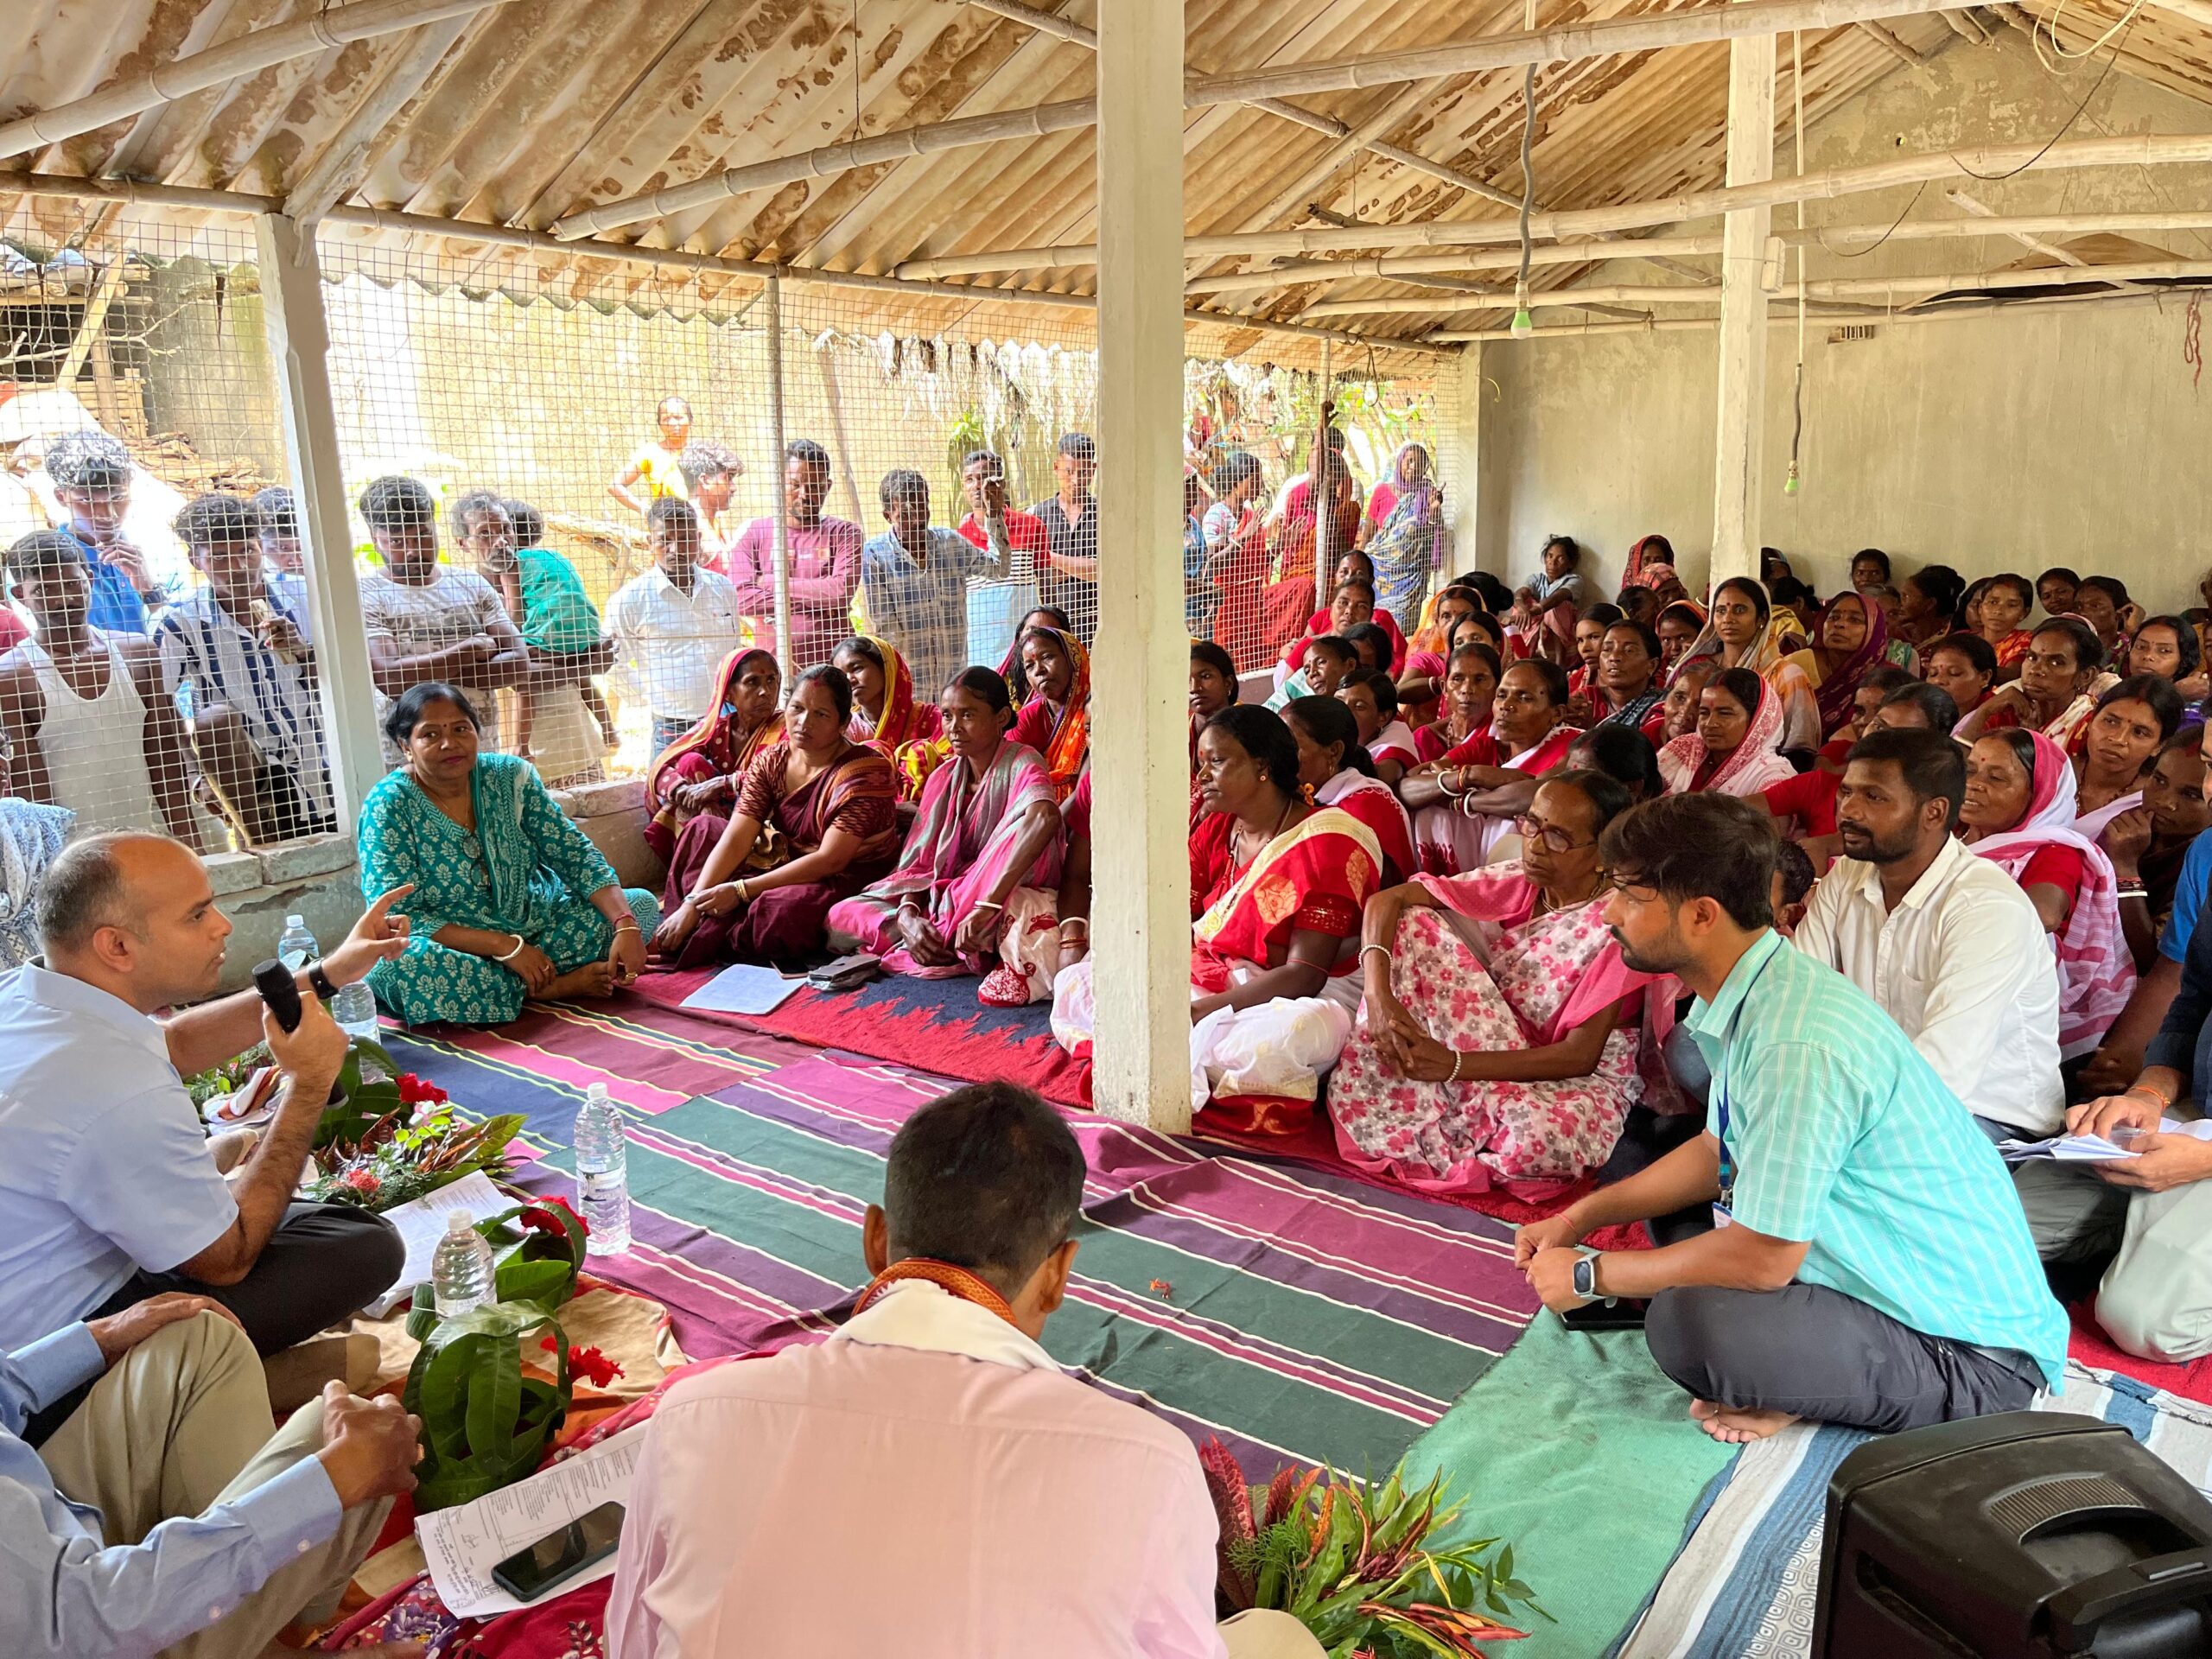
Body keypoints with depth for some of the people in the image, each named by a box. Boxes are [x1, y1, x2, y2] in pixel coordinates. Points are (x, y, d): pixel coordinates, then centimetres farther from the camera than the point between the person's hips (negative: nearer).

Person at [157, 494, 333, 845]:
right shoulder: (183, 623, -5)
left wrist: (304, 654, -24)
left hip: (321, 775, 2)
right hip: (249, 777, -1)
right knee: (216, 718, -27)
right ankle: (261, 843, -20)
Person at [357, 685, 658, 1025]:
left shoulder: (510, 776, -3)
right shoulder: (388, 805, -12)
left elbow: (576, 856, -6)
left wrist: (625, 925, -23)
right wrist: (505, 945, -27)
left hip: (537, 927, 3)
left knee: (642, 904, -10)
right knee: (393, 962, -37)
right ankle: (554, 988, -21)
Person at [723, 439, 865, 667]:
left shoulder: (843, 533, 8)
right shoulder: (754, 533, 9)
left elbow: (842, 590, -8)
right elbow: (740, 598, -4)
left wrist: (775, 583, -2)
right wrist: (815, 598, -6)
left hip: (831, 664, 0)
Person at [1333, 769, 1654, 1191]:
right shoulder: (1518, 883, -7)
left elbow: (1580, 1055, -24)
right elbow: (1387, 900, -10)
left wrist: (1452, 1064, -34)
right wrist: (1379, 994, -29)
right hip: (1498, 1052, 5)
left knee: (1541, 1137, -43)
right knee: (1411, 921, -11)